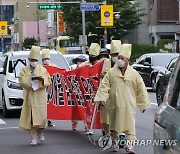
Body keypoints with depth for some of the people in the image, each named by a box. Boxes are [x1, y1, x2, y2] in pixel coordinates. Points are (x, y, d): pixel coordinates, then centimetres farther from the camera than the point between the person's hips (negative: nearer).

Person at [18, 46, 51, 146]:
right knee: (31, 118, -5)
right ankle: (34, 138, 1)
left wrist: (42, 79, -17)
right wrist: (30, 79, -19)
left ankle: (40, 132, 21)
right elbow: (22, 81, -3)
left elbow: (48, 80, 4)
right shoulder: (24, 70, 10)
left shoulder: (42, 69, 12)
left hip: (40, 97, 0)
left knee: (41, 116, -6)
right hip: (29, 97, 0)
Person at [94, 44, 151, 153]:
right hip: (114, 105, 1)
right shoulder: (111, 72, 4)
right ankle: (115, 142, 25)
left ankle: (130, 144, -4)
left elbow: (141, 89, 7)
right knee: (114, 124, 10)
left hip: (128, 106, -1)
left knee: (129, 124, -7)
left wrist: (143, 104, 7)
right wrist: (102, 98, -13)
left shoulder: (134, 74, 4)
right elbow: (104, 86, 0)